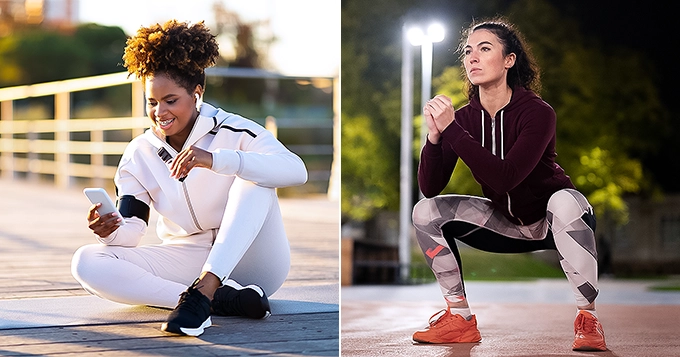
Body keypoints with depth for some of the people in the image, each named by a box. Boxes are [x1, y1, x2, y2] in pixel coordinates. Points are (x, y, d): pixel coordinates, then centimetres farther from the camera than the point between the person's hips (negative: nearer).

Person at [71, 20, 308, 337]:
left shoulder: (235, 132, -8)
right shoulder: (139, 154, 5)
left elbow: (297, 171, -27)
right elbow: (132, 232, -1)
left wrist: (215, 160, -39)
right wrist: (112, 231, -27)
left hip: (248, 261, -3)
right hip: (187, 261, 4)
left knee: (253, 176, -26)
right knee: (86, 263, -18)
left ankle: (202, 291, -39)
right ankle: (220, 299, -31)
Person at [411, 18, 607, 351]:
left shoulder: (537, 112, -23)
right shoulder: (464, 117, -9)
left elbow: (505, 178, -37)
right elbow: (430, 188, -14)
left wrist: (451, 128, -38)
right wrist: (434, 136, -30)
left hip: (554, 223, -5)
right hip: (507, 224, 5)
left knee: (564, 200, -38)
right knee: (425, 211, -11)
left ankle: (587, 320, -27)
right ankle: (460, 319, -5)